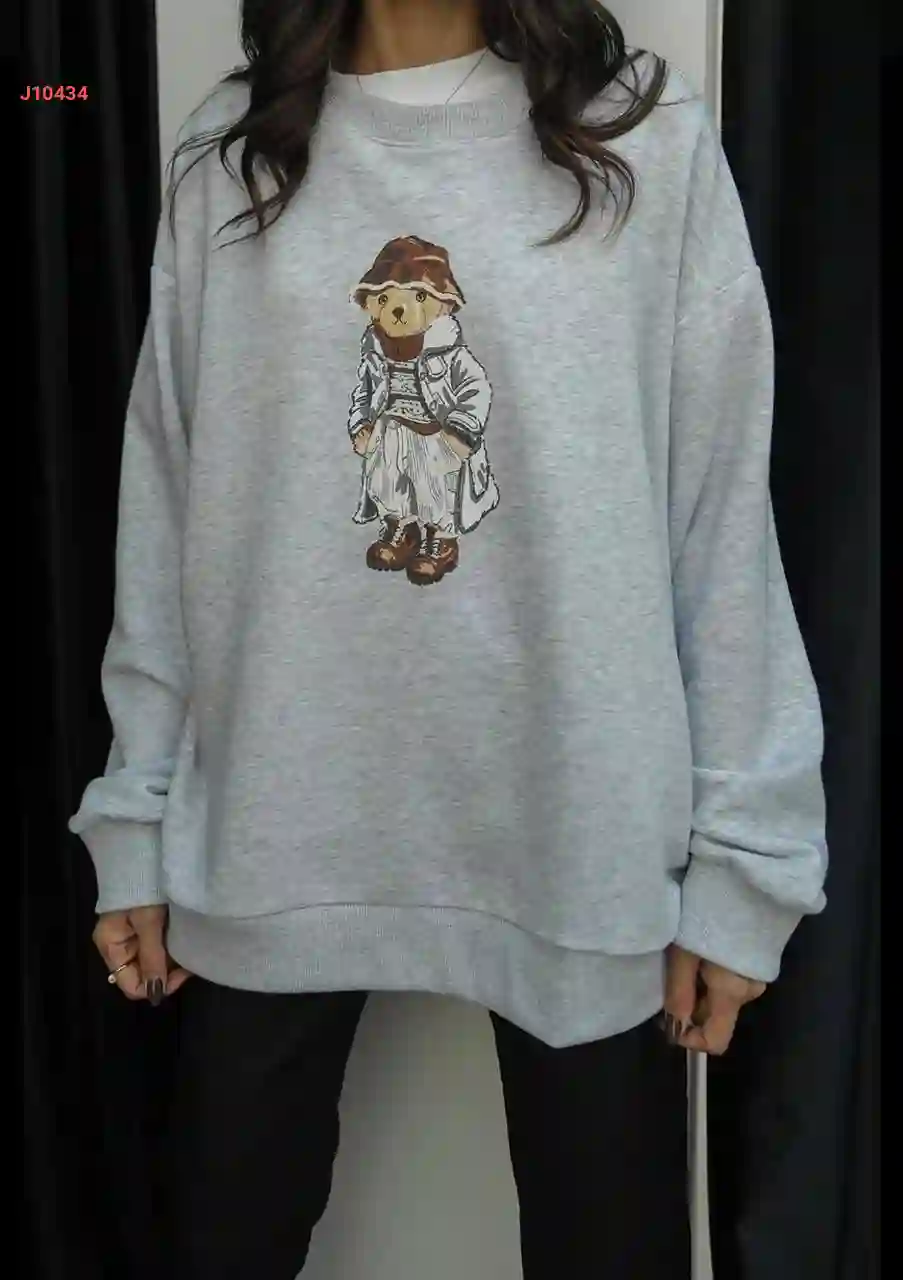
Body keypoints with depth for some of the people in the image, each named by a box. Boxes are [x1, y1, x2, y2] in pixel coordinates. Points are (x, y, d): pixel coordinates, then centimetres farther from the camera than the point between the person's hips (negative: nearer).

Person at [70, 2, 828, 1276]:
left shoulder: (649, 139, 1)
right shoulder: (231, 150, 8)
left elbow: (725, 513, -2)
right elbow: (166, 501, 6)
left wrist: (741, 846, -4)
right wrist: (137, 813, 5)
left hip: (582, 827, -1)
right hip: (275, 824, 3)